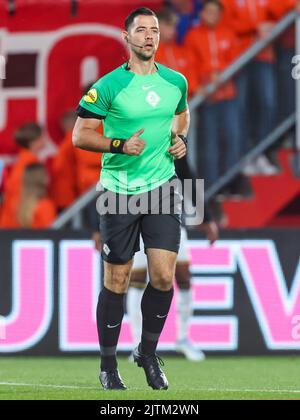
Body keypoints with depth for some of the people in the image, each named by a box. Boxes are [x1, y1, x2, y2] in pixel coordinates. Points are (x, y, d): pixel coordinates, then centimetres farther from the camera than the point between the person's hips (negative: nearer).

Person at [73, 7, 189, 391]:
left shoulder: (176, 82, 5)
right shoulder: (109, 86, -9)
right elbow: (80, 134, -7)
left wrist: (181, 139, 6)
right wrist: (120, 145, -20)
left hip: (162, 186, 3)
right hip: (120, 191, -3)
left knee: (163, 277, -5)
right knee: (116, 282, 2)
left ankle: (148, 353, 17)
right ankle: (108, 366, 15)